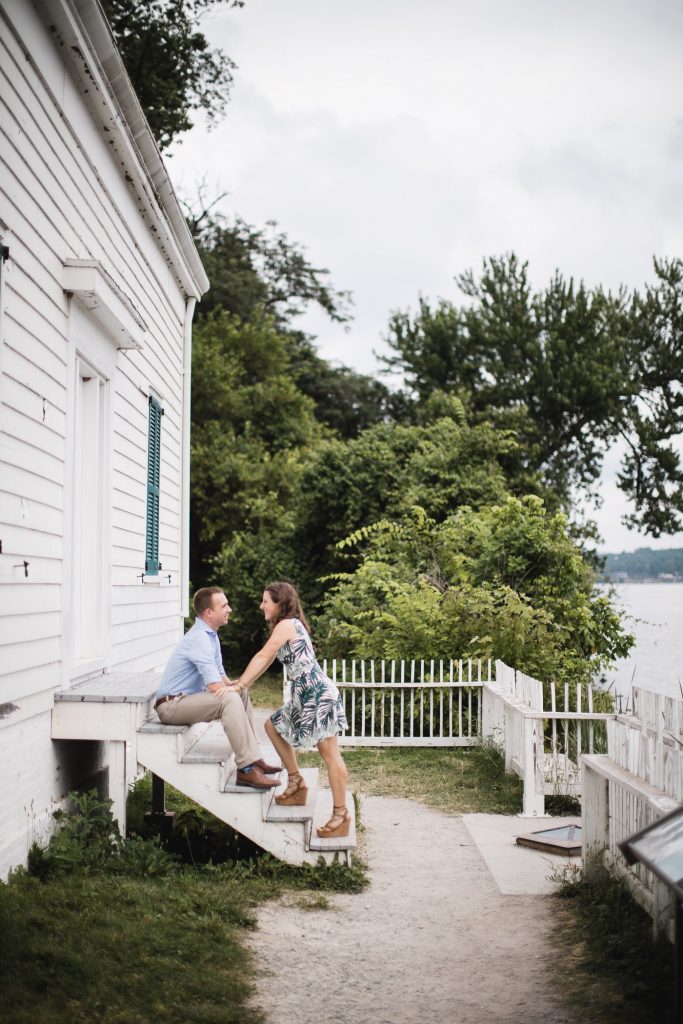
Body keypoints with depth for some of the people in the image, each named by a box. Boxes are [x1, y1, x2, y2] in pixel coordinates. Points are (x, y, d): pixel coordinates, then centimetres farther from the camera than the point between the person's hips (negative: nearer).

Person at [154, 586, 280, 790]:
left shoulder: (211, 635, 12)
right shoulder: (199, 638, -21)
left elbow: (220, 674, 19)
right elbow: (215, 686, -26)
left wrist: (234, 686, 0)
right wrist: (234, 688, -7)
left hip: (189, 698, 11)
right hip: (171, 705, -11)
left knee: (240, 695, 13)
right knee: (230, 700, -29)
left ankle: (254, 758, 8)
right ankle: (246, 769, -29)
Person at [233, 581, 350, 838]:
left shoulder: (286, 625, -12)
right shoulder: (289, 626, 18)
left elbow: (263, 657, -17)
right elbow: (267, 661, 19)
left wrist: (239, 686, -18)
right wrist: (242, 685, 15)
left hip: (317, 693, -11)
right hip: (303, 695, 11)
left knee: (329, 753, -8)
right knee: (274, 726, 21)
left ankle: (341, 815, -5)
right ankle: (296, 783, 25)